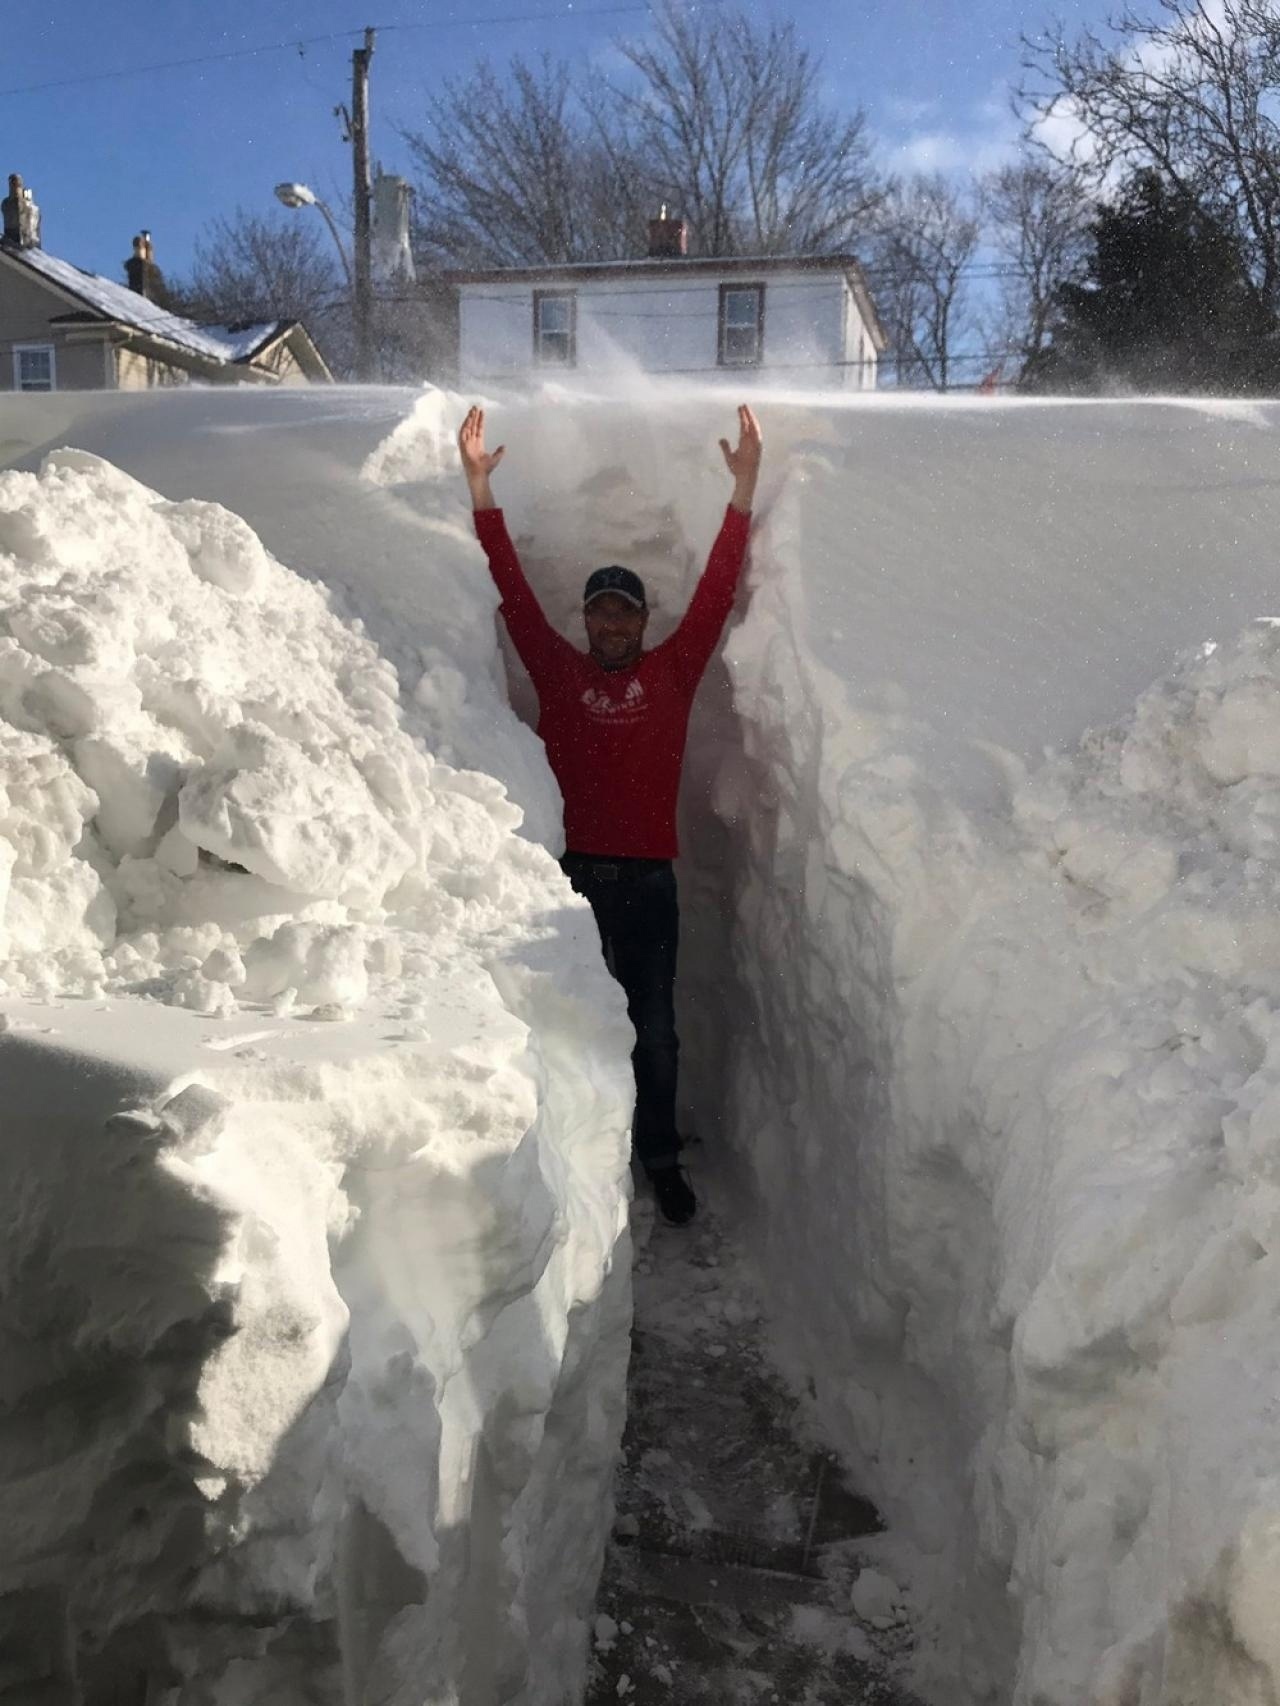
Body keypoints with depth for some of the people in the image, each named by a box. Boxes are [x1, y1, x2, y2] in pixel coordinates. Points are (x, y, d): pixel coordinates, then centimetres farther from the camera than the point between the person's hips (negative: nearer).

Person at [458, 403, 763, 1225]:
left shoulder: (673, 671, 7)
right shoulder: (559, 670, 7)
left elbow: (718, 588, 2)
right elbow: (514, 588, 4)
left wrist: (744, 486, -3)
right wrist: (480, 485, -1)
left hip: (648, 878, 0)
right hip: (573, 872, 0)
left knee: (654, 1027, 8)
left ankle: (661, 1158, 21)